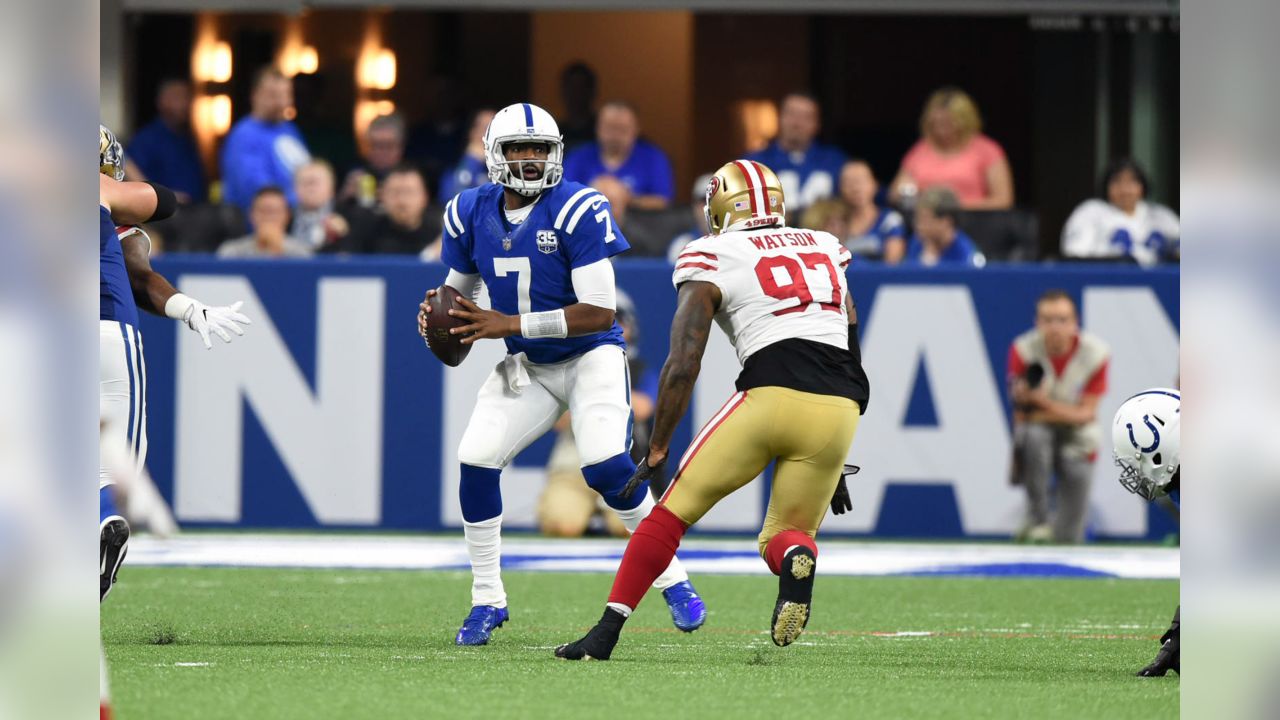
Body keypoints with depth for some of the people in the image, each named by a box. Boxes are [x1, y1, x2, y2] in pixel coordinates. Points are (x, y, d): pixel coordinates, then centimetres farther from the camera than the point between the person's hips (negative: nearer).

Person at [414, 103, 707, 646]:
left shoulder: (578, 210, -22)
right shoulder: (471, 215, -4)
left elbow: (600, 312, -24)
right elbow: (460, 289, 13)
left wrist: (510, 325, -27)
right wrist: (438, 312, -12)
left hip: (590, 356, -5)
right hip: (526, 366, 5)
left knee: (606, 467, -24)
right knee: (476, 462, -11)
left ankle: (674, 583, -4)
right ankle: (487, 601, 5)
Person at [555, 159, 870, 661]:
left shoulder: (713, 259, 11)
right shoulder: (825, 249, 27)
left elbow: (683, 364, 2)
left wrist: (656, 450, 8)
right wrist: (833, 463, 34)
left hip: (773, 394, -4)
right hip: (839, 411, 4)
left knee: (675, 510, 9)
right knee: (782, 538, 15)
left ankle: (606, 633, 4)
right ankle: (797, 557, -21)